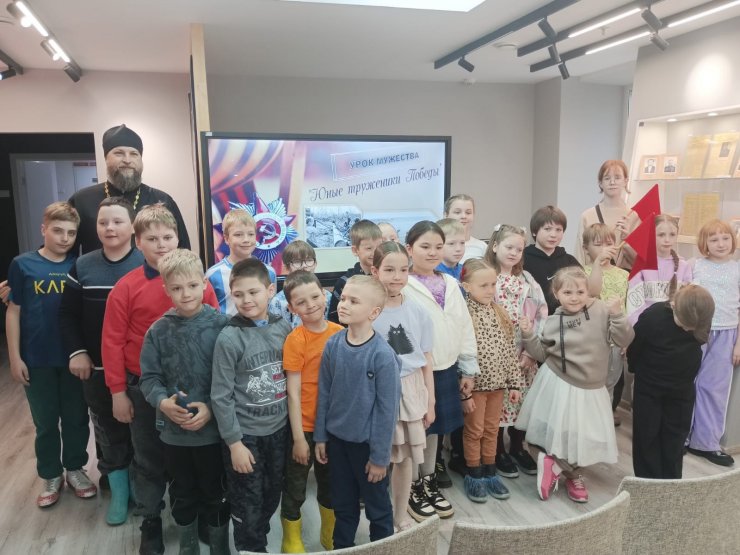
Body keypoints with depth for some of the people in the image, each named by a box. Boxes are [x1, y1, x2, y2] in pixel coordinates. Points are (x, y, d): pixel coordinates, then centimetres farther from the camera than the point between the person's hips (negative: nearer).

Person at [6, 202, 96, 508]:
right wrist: (14, 357, -4)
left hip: (74, 357, 1)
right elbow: (13, 312, -2)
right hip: (37, 359, -1)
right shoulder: (23, 264, -5)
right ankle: (50, 476, 30)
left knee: (76, 417, 13)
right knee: (45, 421, 13)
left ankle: (75, 469, 32)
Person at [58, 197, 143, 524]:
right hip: (96, 368, 3)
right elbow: (67, 315, 7)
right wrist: (76, 352, -3)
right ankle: (119, 493, 29)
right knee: (108, 431, 13)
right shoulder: (82, 267, 3)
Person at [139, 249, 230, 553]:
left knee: (215, 492, 15)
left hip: (213, 428, -2)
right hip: (173, 431, 3)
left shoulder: (220, 325, -12)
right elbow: (148, 378, 0)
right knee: (182, 494, 21)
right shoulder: (158, 331, -4)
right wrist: (162, 402, -17)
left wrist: (212, 408, -18)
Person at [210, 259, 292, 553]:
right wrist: (234, 442, -13)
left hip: (279, 430, 4)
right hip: (245, 434, -4)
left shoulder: (284, 328, -3)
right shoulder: (229, 338, -16)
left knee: (271, 499, 20)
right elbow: (221, 396, -13)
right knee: (248, 508, 10)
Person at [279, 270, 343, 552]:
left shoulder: (340, 333, -5)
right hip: (305, 427, -4)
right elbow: (293, 393, -15)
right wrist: (299, 437, -14)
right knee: (295, 487, 13)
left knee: (330, 483, 23)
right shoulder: (295, 340, -18)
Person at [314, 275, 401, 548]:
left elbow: (387, 409, -16)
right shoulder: (333, 345, -8)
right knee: (342, 505, 23)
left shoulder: (382, 355, -22)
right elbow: (324, 393, 2)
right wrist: (320, 436, 5)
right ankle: (341, 547, 44)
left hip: (367, 442, -4)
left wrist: (380, 456, -12)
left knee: (377, 507, 17)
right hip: (336, 438, 4)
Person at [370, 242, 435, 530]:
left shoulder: (418, 312, -1)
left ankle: (401, 517, 33)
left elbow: (426, 360, 5)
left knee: (406, 457, 14)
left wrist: (430, 402, 7)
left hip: (412, 390, 3)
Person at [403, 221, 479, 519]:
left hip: (445, 369, 6)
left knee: (434, 428, 19)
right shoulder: (403, 287, -12)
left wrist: (468, 368, 10)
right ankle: (411, 489, 26)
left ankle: (429, 483, 36)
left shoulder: (450, 284, 7)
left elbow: (465, 327, 11)